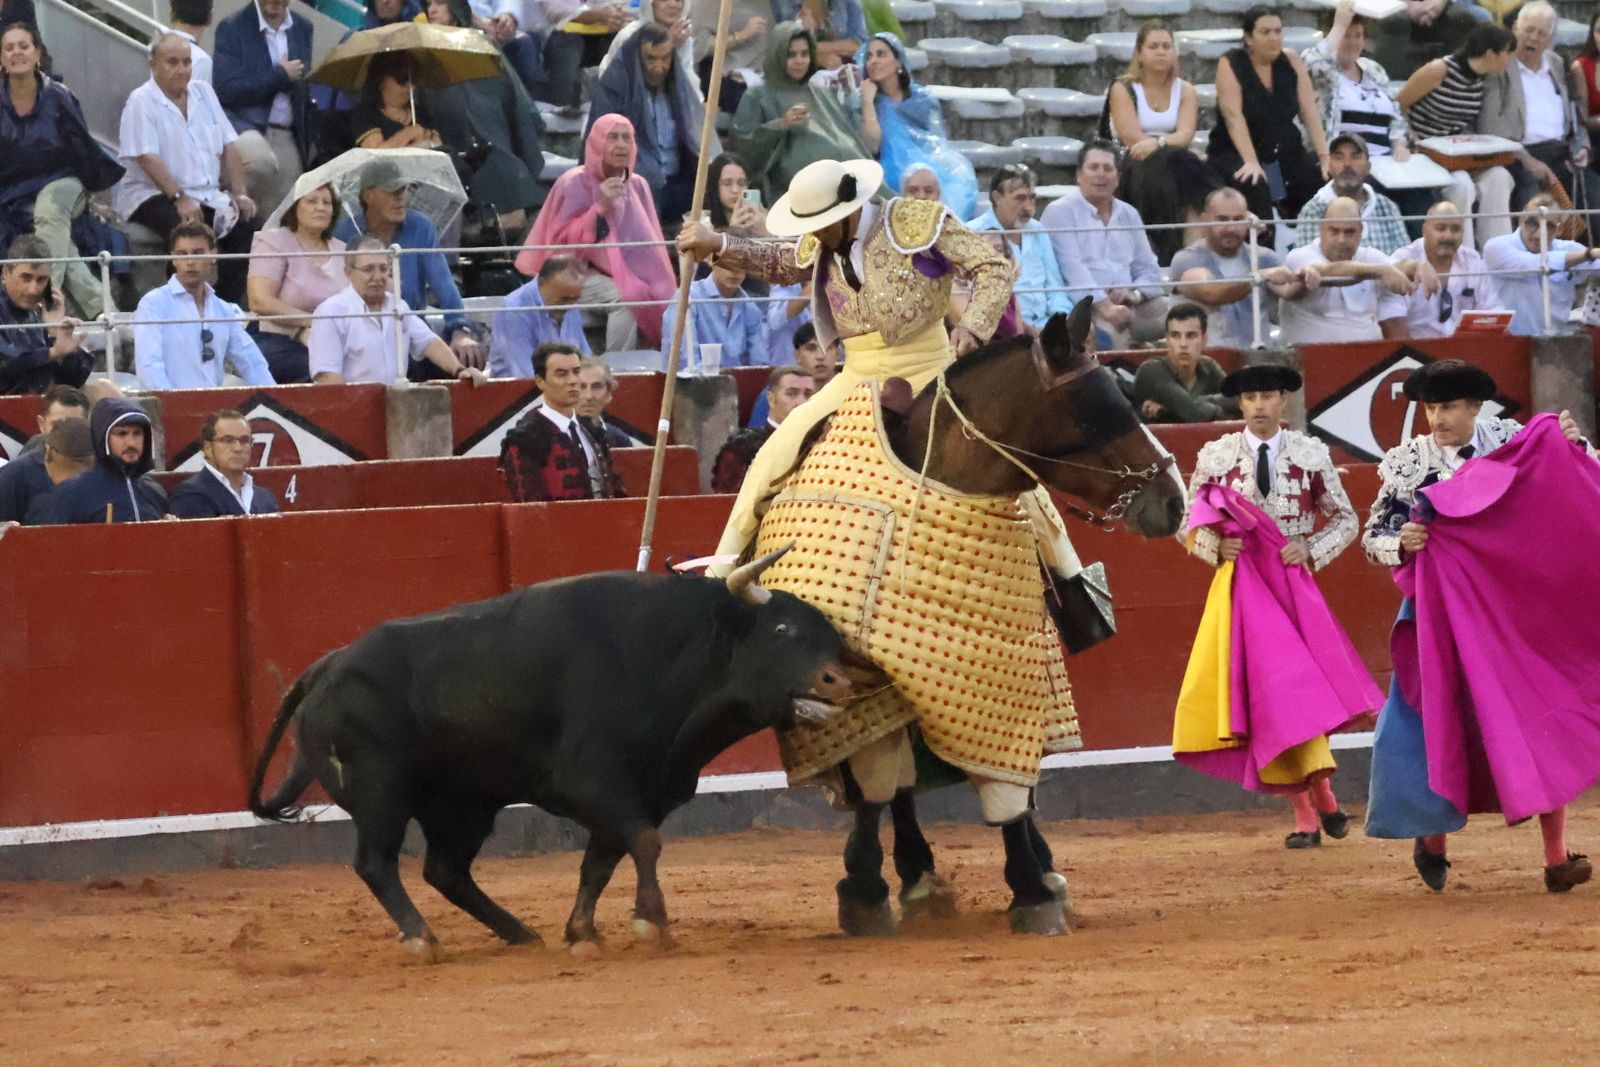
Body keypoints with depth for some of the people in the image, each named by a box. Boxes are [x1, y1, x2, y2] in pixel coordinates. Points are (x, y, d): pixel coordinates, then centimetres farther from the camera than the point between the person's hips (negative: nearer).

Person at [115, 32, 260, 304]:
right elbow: (147, 158, -16)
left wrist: (239, 194, -1)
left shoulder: (203, 93, 15)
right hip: (153, 195, -6)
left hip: (207, 195, 6)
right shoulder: (141, 101, -5)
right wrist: (179, 199, -25)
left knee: (245, 227, -19)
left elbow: (229, 146, 13)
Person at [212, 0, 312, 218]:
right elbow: (227, 91, -13)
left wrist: (307, 147, 20)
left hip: (288, 139, 5)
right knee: (261, 160, -37)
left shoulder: (303, 28, 14)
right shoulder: (231, 28, -3)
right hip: (246, 126, -5)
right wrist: (280, 75, -8)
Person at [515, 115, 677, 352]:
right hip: (585, 275, -5)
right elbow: (560, 242, -11)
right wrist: (599, 209, -19)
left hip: (632, 273, 5)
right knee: (626, 299, -34)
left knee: (664, 298, -23)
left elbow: (650, 243, 14)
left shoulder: (638, 186, 10)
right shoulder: (575, 183, -6)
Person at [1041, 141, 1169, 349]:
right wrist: (1105, 306, -24)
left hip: (1128, 306, 7)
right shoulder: (1060, 213, 2)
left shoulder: (1129, 215, 22)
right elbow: (1072, 269, -11)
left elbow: (1149, 269, 20)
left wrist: (1136, 294, -5)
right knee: (1109, 331, -39)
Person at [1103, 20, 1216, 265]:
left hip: (1170, 164, 3)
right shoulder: (1123, 89, -1)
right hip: (1128, 168, -3)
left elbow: (1186, 135, -8)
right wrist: (1171, 142, -14)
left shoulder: (1185, 91, 9)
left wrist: (1157, 143, -28)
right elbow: (1133, 139, -12)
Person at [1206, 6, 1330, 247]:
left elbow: (1310, 112, 0)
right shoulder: (1231, 65, -8)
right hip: (1236, 153, -4)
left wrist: (1324, 155, -13)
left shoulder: (1292, 63, 5)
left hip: (1285, 153, 4)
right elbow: (1234, 117, -19)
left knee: (1325, 177, -20)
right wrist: (1251, 163, -31)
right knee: (1253, 186, -36)